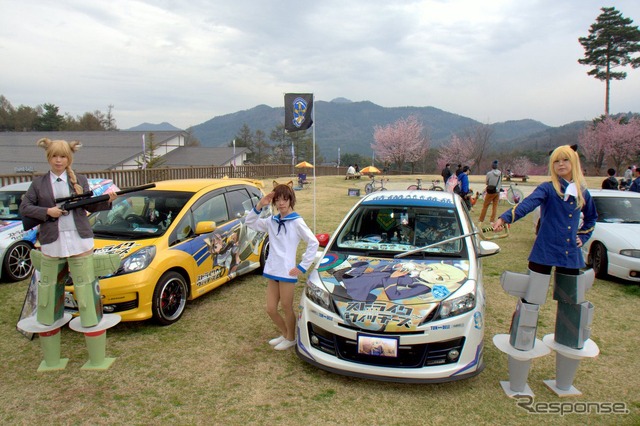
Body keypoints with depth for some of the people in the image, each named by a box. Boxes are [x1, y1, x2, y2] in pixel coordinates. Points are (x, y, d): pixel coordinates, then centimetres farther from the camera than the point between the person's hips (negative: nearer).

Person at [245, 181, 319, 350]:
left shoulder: (297, 222, -8)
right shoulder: (271, 221, 8)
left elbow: (313, 243, -10)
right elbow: (250, 223, 12)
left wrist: (303, 266, -11)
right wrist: (259, 206, -4)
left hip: (287, 272, -6)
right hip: (272, 271, 6)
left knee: (286, 308, 7)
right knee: (271, 309, 12)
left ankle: (291, 338, 29)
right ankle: (284, 334, 35)